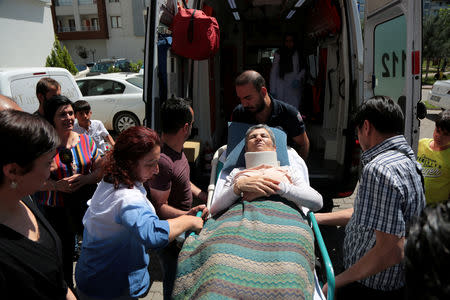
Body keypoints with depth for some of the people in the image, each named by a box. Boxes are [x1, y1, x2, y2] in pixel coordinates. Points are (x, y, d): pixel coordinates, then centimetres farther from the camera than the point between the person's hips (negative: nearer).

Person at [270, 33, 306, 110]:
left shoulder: (298, 54, 8)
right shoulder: (279, 54, 1)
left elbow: (303, 69, 15)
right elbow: (273, 72, 1)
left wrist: (298, 78, -6)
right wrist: (272, 90, -3)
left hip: (295, 88, 2)